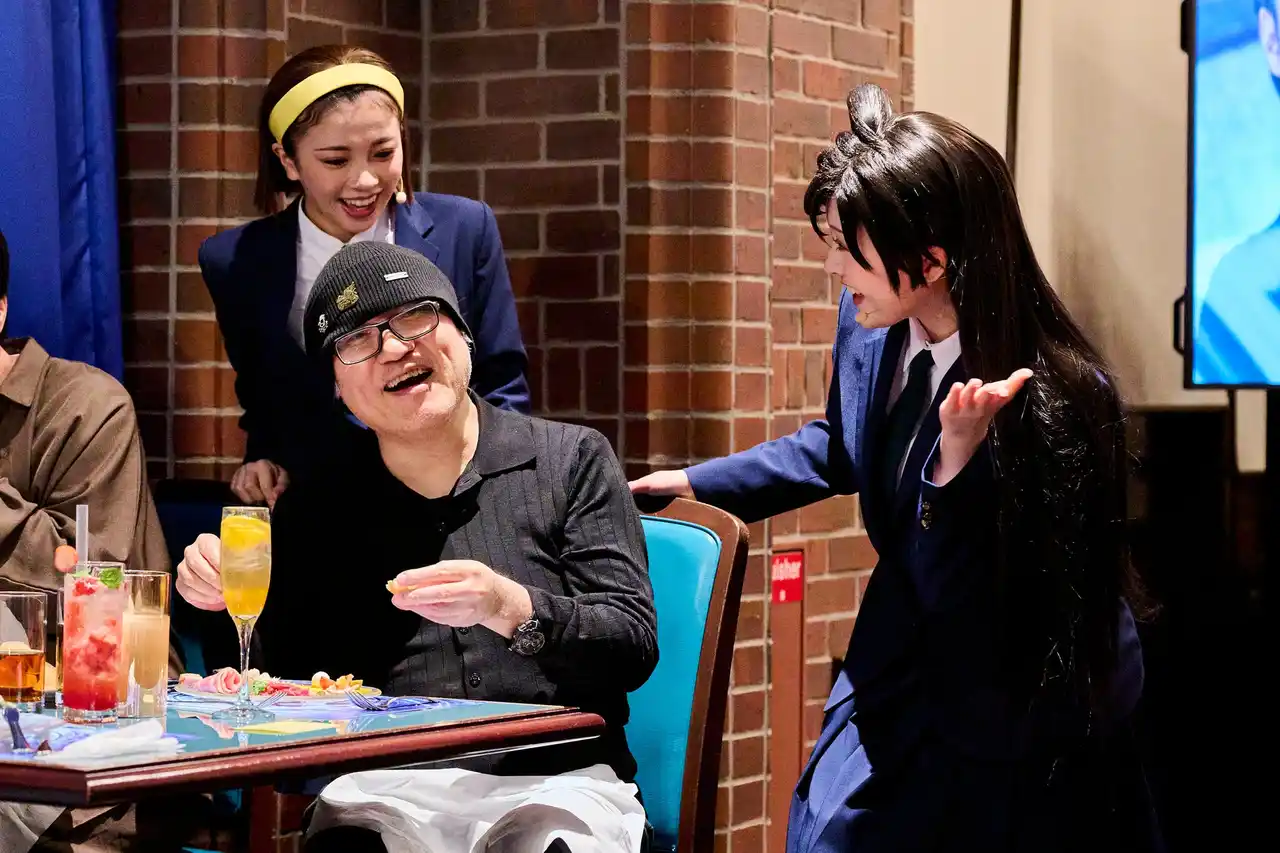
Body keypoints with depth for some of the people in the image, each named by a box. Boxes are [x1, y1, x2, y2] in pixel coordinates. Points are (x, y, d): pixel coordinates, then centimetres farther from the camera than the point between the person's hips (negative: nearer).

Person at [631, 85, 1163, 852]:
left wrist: (958, 459, -38)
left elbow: (970, 606, -25)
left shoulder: (1059, 401, -28)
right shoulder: (872, 327, -8)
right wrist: (692, 484, 17)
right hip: (902, 674, 6)